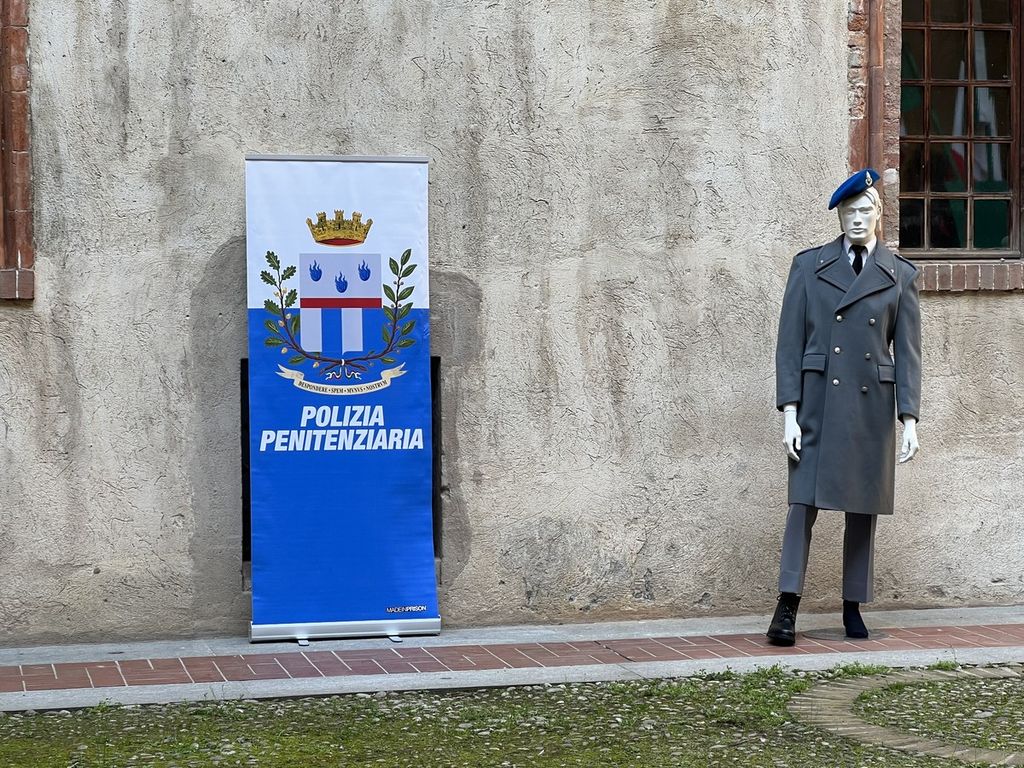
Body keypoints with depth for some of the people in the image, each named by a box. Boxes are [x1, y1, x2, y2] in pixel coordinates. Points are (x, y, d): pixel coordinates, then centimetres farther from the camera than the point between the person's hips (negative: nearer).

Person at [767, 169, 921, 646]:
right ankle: (787, 607, -8)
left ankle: (854, 607, 14)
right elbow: (789, 342, 3)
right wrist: (789, 411, -6)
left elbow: (907, 352, 5)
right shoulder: (809, 265, 6)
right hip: (818, 403, -1)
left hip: (872, 406, 1)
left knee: (864, 508, 5)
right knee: (805, 500, -8)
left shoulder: (900, 275, 8)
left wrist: (910, 420, -3)